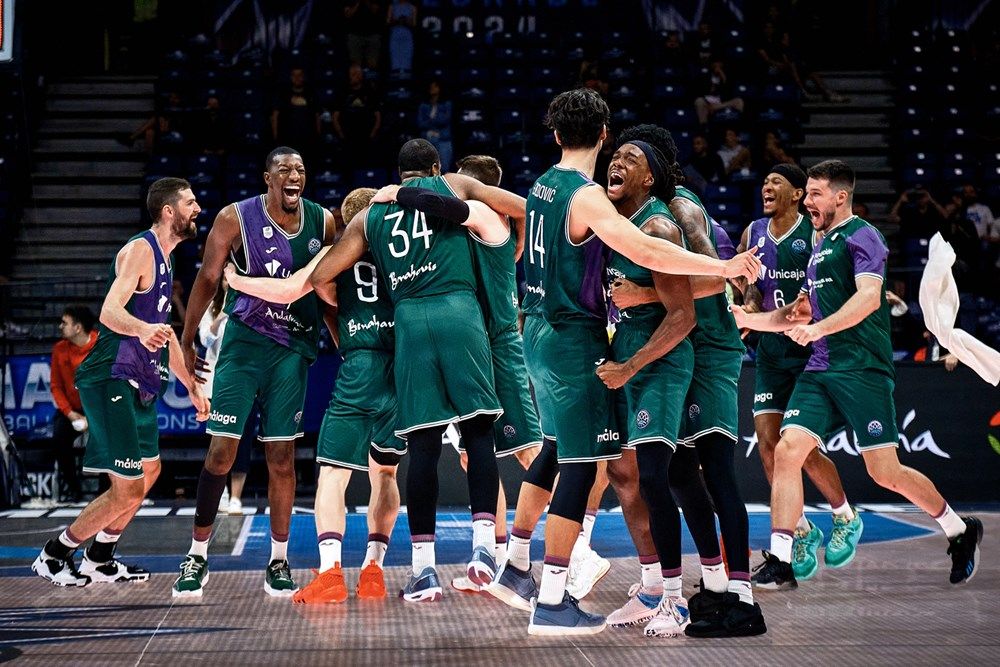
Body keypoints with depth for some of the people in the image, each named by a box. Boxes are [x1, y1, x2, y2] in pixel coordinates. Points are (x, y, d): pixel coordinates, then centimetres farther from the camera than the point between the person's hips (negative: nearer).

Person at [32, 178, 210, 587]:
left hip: (138, 383, 11)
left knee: (149, 471, 21)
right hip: (112, 380, -11)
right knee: (128, 489, -12)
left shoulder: (164, 259, 18)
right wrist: (143, 330, -49)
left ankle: (100, 561, 31)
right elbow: (110, 311, -28)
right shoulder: (140, 250, -13)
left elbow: (164, 330, 27)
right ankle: (52, 556, 2)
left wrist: (192, 385, 29)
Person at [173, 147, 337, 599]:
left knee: (281, 457, 3)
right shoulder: (236, 218, -8)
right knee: (221, 452, -6)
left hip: (292, 349, 2)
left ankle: (279, 564, 13)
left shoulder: (323, 222, 1)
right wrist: (186, 344, -2)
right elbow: (208, 279, -2)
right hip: (243, 343, -2)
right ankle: (197, 557, 7)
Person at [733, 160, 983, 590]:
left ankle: (960, 531, 16)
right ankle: (779, 563, -7)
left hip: (861, 370, -8)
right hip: (820, 370, 8)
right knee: (786, 452, -8)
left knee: (885, 473, -6)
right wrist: (744, 318, 21)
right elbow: (802, 312, 30)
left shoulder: (860, 236, -5)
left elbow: (869, 296, -21)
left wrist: (818, 328, -31)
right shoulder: (821, 246, 22)